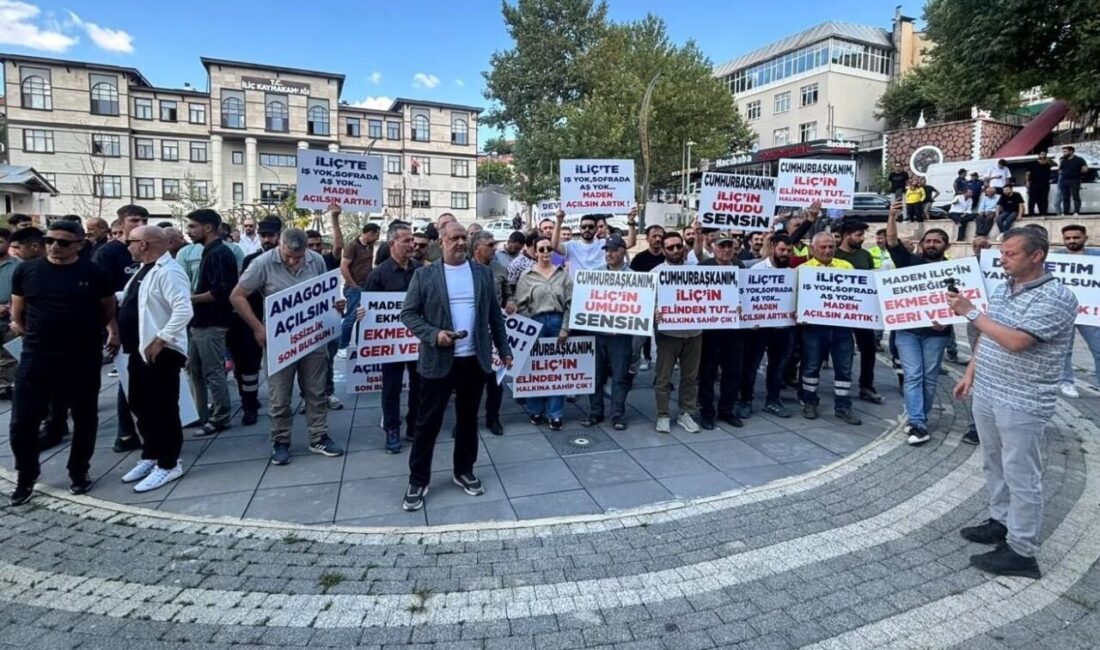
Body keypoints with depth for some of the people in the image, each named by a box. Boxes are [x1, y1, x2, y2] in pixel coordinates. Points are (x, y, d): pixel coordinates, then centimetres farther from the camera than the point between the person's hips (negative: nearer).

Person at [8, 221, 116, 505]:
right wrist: (20, 328, 1)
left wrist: (113, 332, -5)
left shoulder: (95, 274, -2)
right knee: (22, 422, 4)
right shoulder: (26, 271, 3)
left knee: (84, 419, 10)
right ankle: (26, 476, 26)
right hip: (36, 357, 1)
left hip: (84, 359, -1)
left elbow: (109, 311, 6)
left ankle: (79, 472, 29)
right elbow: (17, 312, 13)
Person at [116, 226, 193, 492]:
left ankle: (168, 464, 11)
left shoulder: (168, 271, -18)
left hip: (160, 352, -10)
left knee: (163, 408, -1)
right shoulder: (144, 269, 14)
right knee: (141, 406, 17)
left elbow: (183, 310, -28)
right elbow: (131, 300, 24)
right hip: (140, 350, 10)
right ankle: (150, 457, 31)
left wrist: (160, 339, -26)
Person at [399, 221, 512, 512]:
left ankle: (464, 471, 31)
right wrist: (434, 334, -18)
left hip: (474, 360, 3)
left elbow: (494, 314, 10)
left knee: (468, 419, 14)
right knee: (428, 422, 5)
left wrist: (504, 349, 10)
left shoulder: (482, 273, 6)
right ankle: (418, 481, 18)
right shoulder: (424, 275, -2)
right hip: (438, 361, -2)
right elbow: (408, 313, -3)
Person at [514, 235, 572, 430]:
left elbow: (570, 302, 1)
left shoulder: (563, 273, 4)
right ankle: (535, 410, 22)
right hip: (535, 323, -1)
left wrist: (565, 327, -5)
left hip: (558, 322, 1)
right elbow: (521, 305, -1)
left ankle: (554, 414, 12)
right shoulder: (527, 275, 0)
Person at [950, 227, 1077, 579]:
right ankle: (1001, 521, 34)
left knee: (1020, 474, 0)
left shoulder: (1056, 297, -16)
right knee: (994, 465, 18)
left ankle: (1021, 552, 10)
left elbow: (1016, 341, -26)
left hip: (1022, 402, -8)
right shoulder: (1002, 288, 9)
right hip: (986, 392, 8)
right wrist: (970, 373, 11)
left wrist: (970, 312, -20)